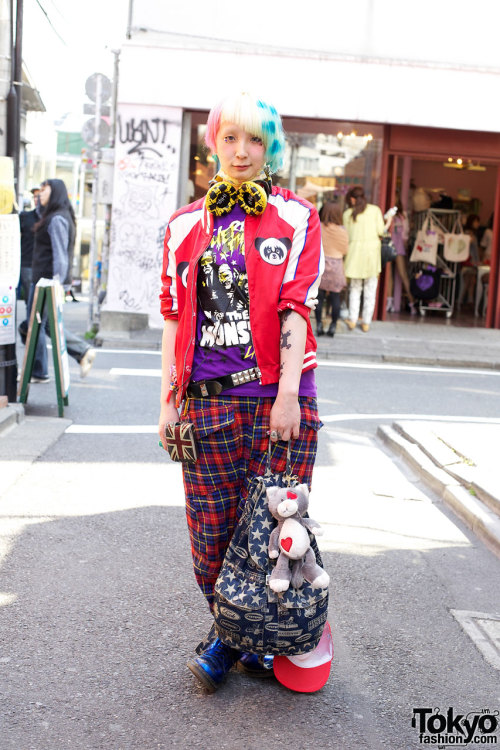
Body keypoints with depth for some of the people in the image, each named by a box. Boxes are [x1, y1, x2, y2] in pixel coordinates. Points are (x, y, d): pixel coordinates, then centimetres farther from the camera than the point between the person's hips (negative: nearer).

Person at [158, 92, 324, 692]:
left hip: (278, 396, -2)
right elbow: (174, 316, 12)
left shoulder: (296, 218, 5)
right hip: (209, 397, 2)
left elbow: (296, 308, -5)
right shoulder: (187, 225, 13)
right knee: (211, 528, 6)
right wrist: (169, 398, 7)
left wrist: (287, 394, -14)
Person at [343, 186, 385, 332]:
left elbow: (347, 236, 5)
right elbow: (380, 231, -2)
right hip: (372, 248, 0)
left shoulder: (348, 213, 4)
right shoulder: (375, 209, 3)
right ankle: (366, 323, 9)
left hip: (355, 249, 0)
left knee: (355, 287, 14)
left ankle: (352, 319, 8)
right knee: (370, 290, 7)